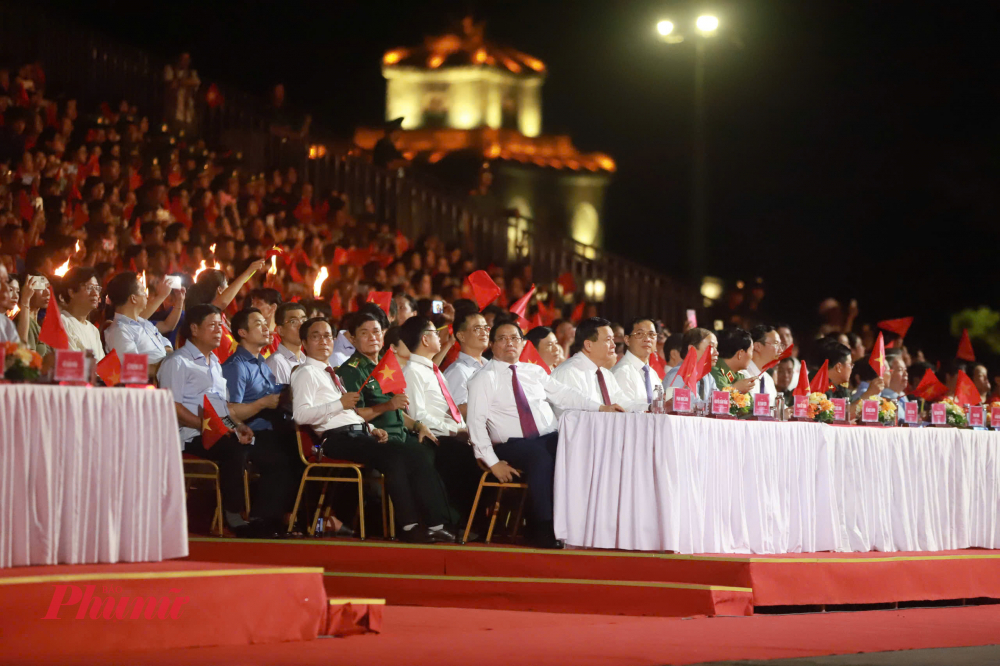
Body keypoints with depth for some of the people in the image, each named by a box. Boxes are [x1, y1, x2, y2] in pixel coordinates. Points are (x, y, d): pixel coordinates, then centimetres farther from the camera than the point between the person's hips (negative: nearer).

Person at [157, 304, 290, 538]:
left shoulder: (215, 363, 28)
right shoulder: (177, 362, 1)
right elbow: (172, 406, -10)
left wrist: (240, 426, 9)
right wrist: (205, 425, -20)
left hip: (224, 434, 9)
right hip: (195, 437, -9)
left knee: (276, 460, -7)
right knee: (235, 452, -37)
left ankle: (262, 519, -8)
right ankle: (235, 517, -28)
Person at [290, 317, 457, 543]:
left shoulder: (331, 374, 29)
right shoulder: (306, 373, 2)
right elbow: (300, 414, -14)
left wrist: (371, 429, 13)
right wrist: (340, 404, -18)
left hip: (359, 433, 9)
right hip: (338, 439, -9)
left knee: (416, 457, -11)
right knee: (393, 458, -30)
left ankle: (436, 524, -20)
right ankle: (409, 527, -29)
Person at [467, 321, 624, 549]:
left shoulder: (534, 372, 19)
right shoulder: (484, 378, 3)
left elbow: (564, 394, 14)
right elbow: (476, 422, -4)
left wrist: (601, 407, 0)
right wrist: (493, 462, -13)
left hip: (550, 439, 5)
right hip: (512, 445, -4)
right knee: (541, 457, -36)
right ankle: (544, 530, -33)